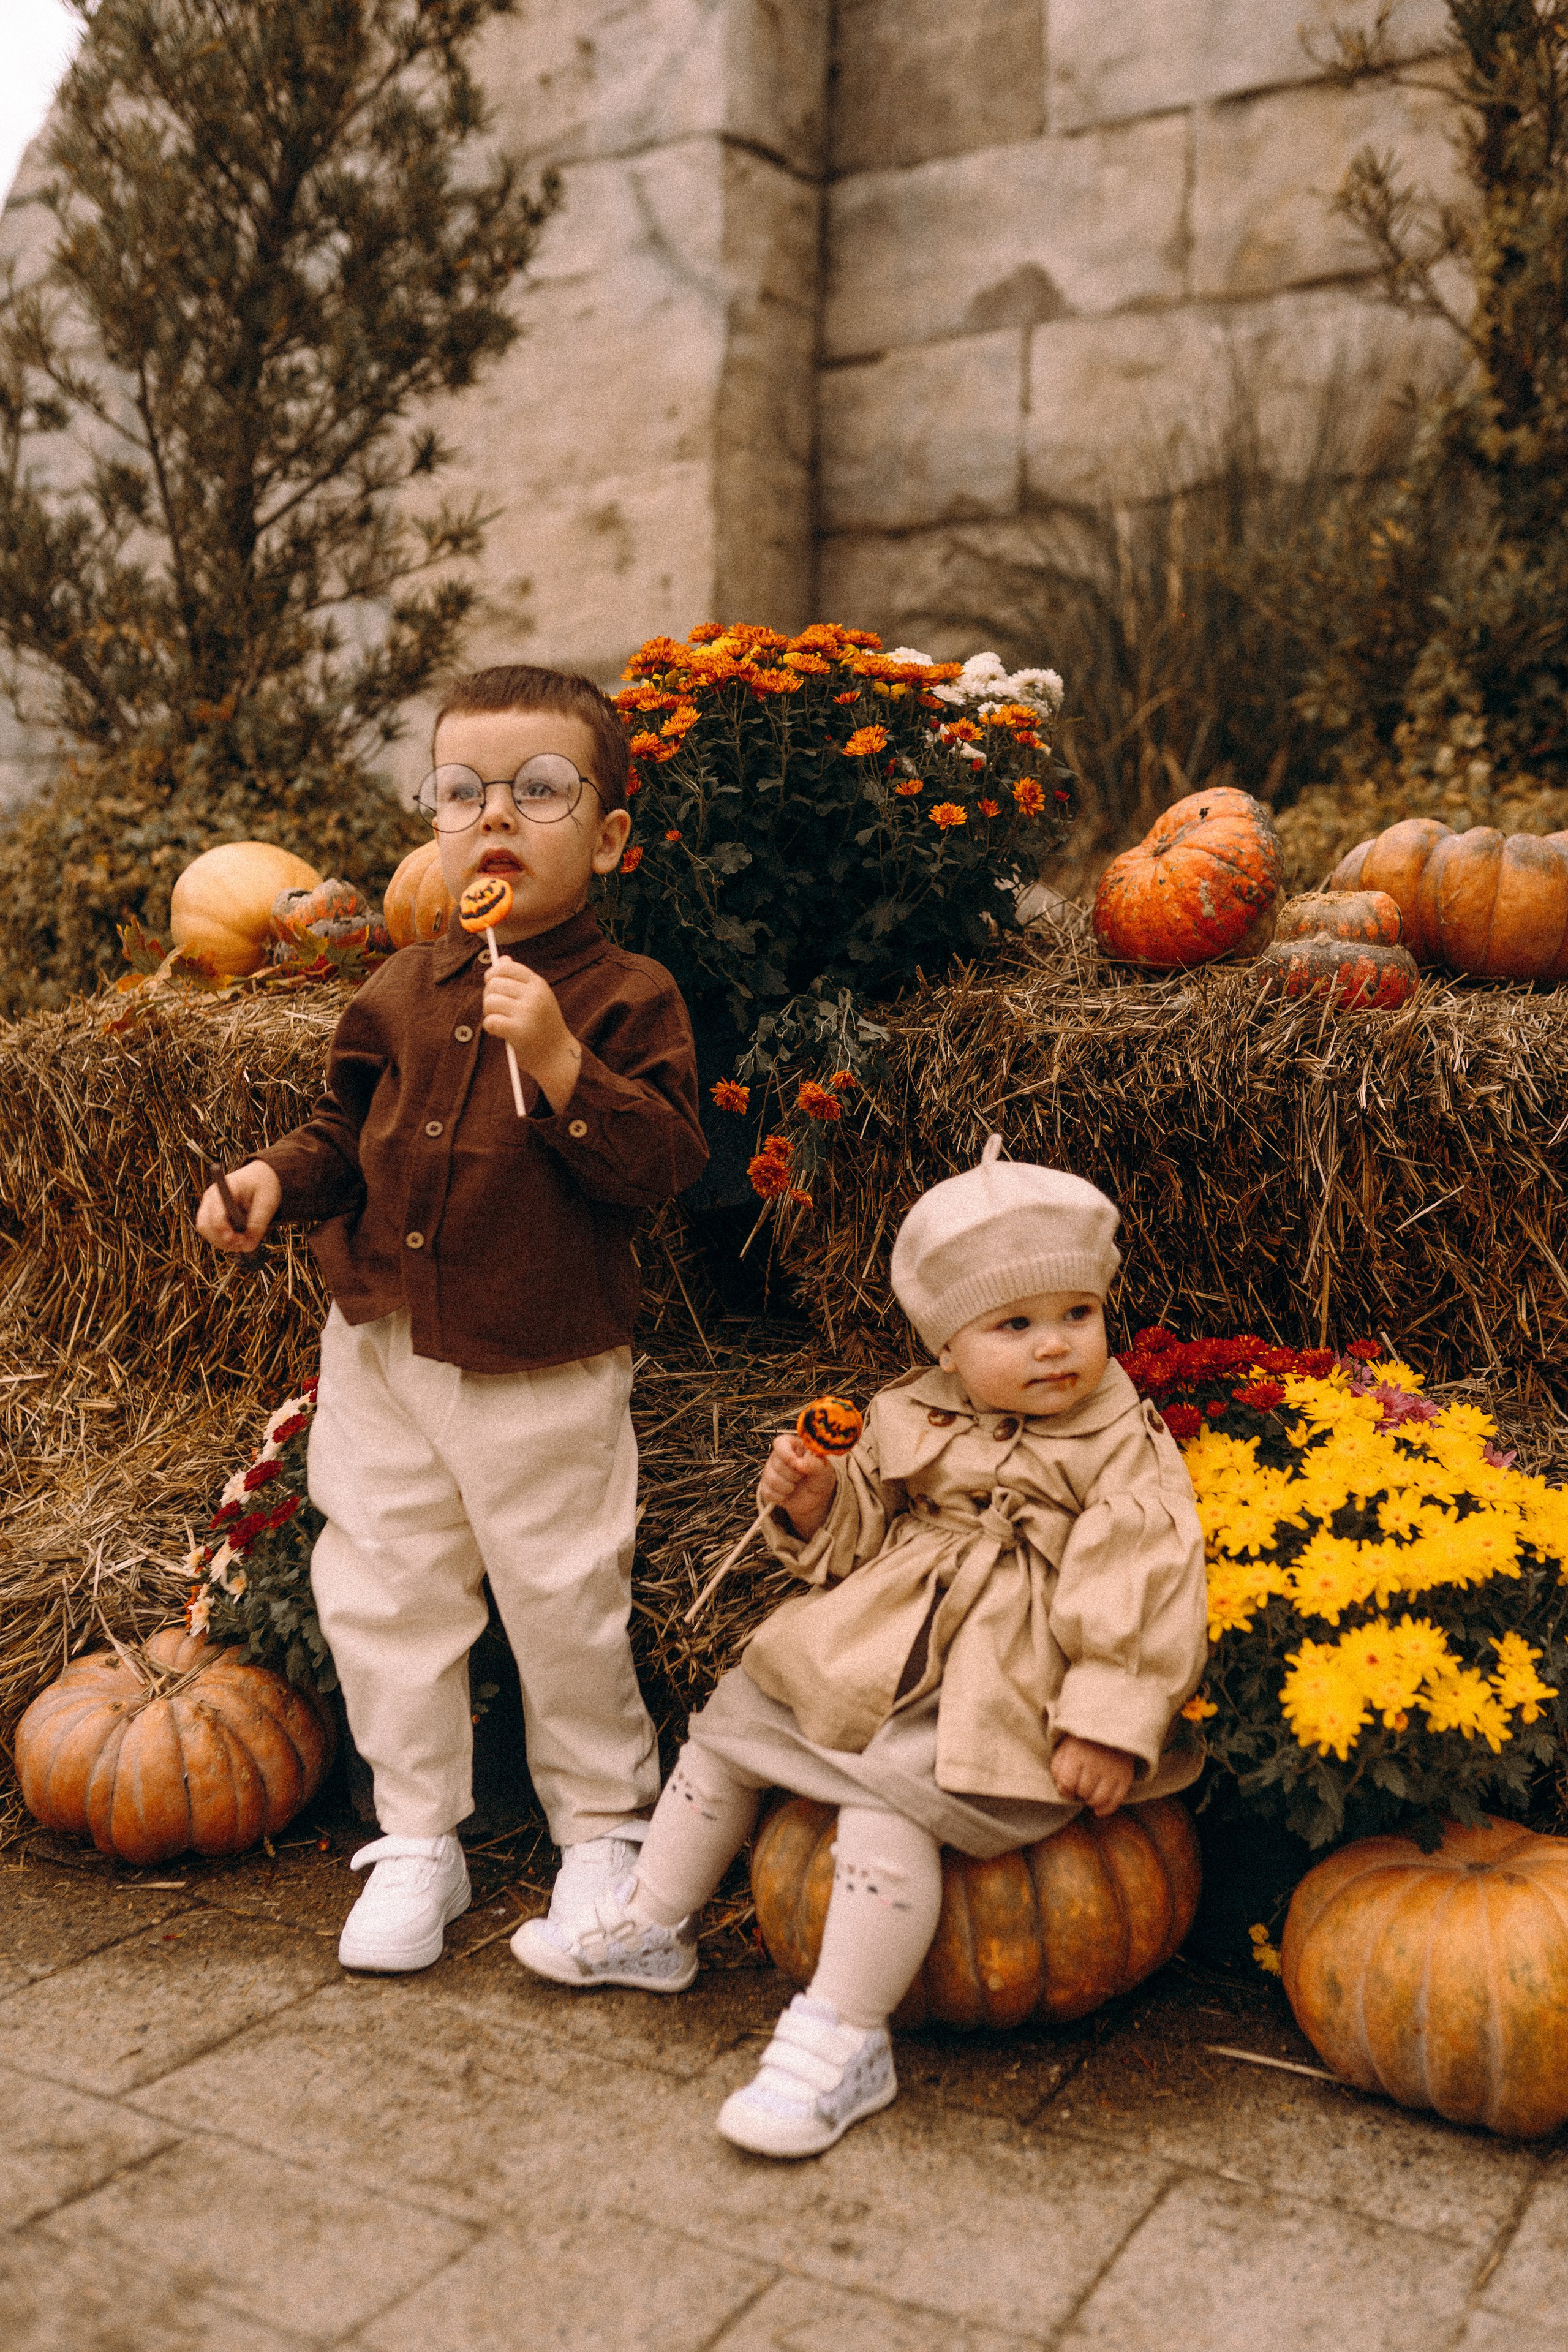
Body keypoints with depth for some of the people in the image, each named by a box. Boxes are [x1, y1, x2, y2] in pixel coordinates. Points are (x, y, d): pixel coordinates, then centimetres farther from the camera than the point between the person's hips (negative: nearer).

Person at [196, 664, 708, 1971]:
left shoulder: (627, 998, -9)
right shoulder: (400, 995, 5)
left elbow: (662, 1162, -19)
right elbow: (349, 1133, 15)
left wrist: (557, 1059, -28)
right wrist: (278, 1178, -4)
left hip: (543, 1374, -5)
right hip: (383, 1354, 5)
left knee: (564, 1611, 8)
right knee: (382, 1598, 12)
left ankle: (604, 1829, 31)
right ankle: (418, 1841, 30)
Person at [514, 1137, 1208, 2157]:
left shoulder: (1126, 1455, -9)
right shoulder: (912, 1422, 5)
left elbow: (1142, 1596, -15)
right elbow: (860, 1536, 17)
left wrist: (1109, 1728, -22)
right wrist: (813, 1505, -5)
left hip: (994, 1698, -7)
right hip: (876, 1657, 7)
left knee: (886, 1807, -27)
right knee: (732, 1722, 12)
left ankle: (845, 2042, -11)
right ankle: (652, 1926, 31)